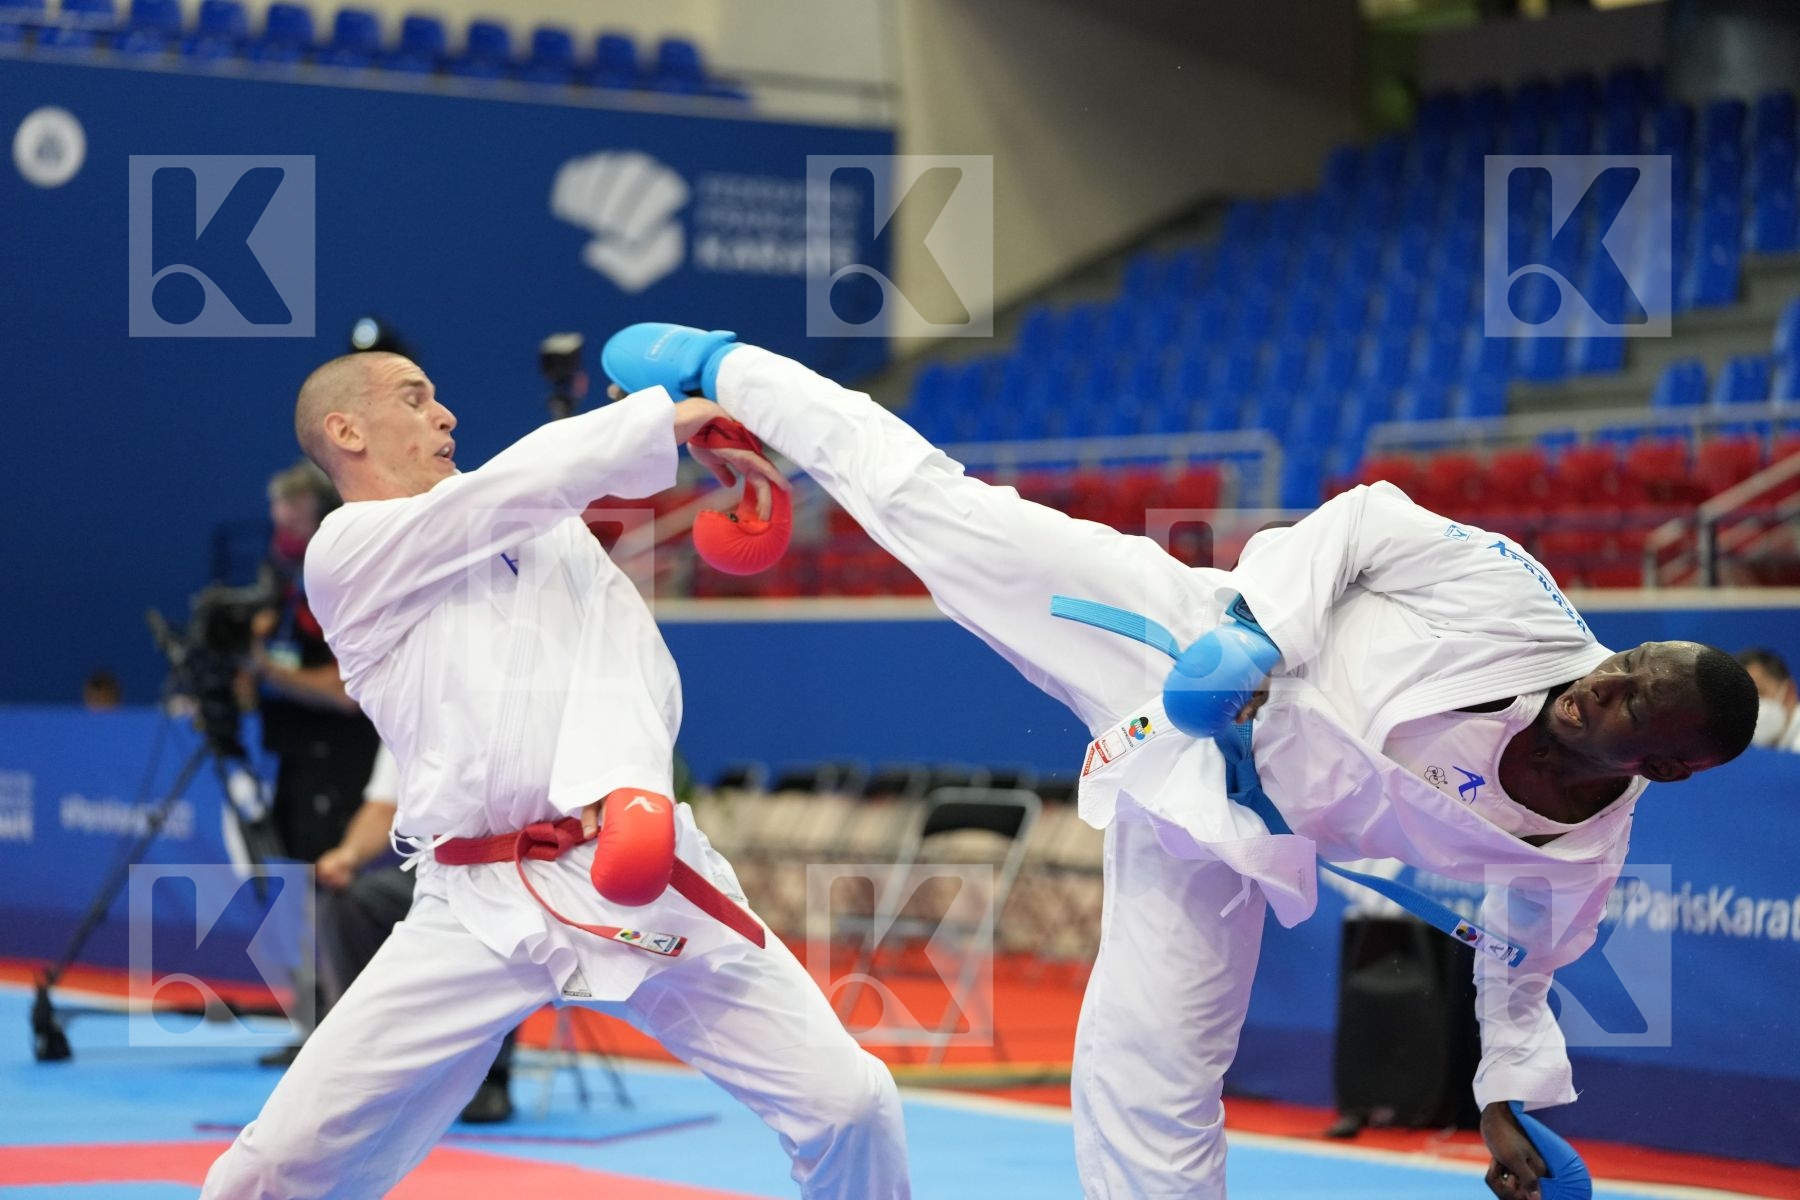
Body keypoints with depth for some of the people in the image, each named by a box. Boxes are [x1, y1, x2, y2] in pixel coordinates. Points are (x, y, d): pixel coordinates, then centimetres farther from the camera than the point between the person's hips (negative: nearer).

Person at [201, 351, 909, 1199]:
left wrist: (629, 784, -21)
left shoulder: (552, 530, 16)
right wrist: (681, 418, 1)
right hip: (476, 906, -3)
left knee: (848, 1103, -7)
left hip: (631, 873, 3)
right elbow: (523, 484, -8)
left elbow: (630, 661, -1)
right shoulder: (347, 554, 3)